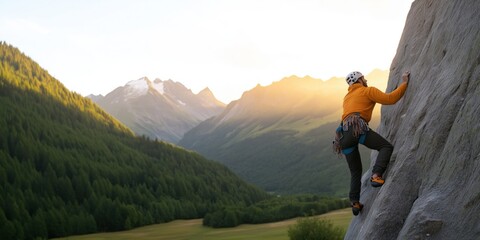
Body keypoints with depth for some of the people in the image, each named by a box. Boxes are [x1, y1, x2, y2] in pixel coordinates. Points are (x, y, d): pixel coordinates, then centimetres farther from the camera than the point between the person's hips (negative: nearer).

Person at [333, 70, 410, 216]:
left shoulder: (347, 97, 35)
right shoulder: (368, 90, 14)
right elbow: (389, 99, 5)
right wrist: (404, 83, 13)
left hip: (343, 133, 7)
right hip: (358, 127, -7)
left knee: (355, 171, 15)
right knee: (386, 147, -2)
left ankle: (354, 202, 4)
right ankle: (376, 175, -24)